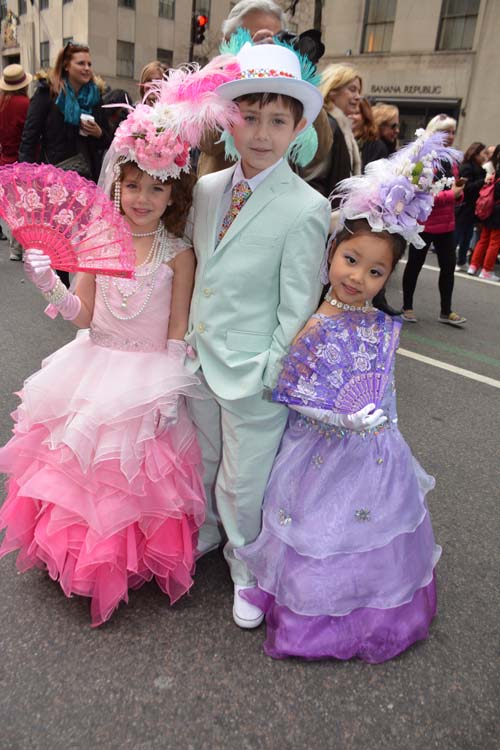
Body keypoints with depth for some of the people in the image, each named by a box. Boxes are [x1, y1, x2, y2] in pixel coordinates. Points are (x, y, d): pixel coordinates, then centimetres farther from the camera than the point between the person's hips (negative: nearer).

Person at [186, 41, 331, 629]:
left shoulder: (306, 209, -16)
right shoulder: (206, 189, 2)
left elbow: (297, 310, -14)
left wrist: (272, 375, -13)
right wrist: (188, 338, 7)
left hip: (253, 375, -5)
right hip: (200, 360, 6)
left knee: (243, 483, 11)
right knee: (200, 464, 24)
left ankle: (245, 570, 40)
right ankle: (202, 537, 53)